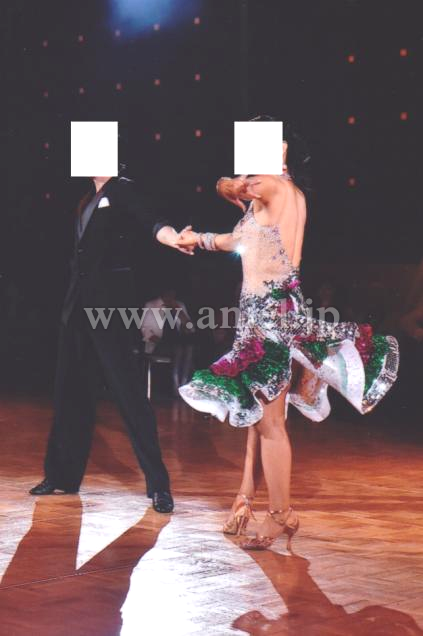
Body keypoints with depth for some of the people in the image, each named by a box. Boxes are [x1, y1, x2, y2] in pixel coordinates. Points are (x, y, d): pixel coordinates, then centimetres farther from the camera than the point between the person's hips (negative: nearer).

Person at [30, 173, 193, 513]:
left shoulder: (123, 191, -4)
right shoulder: (87, 201, 19)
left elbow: (151, 223, -21)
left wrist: (175, 239, -43)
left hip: (111, 302, -8)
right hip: (79, 302, 8)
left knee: (128, 389, -10)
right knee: (70, 389, 10)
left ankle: (158, 484, -6)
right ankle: (63, 475, 21)